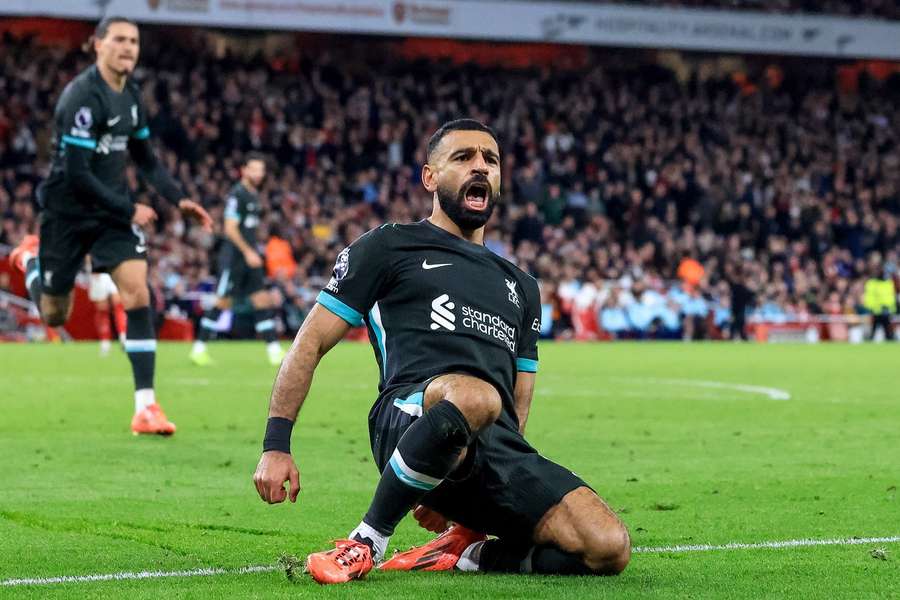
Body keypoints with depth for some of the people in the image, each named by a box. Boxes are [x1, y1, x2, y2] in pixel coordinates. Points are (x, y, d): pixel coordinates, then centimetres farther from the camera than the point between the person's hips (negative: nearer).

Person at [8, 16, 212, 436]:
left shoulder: (131, 96, 4)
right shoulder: (82, 96, -21)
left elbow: (145, 158, 17)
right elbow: (76, 173, -24)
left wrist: (179, 200, 3)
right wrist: (129, 211, -19)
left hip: (113, 209, 5)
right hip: (68, 212, -5)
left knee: (138, 294, -14)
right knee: (54, 315, 9)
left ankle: (145, 408, -13)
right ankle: (30, 257, 45)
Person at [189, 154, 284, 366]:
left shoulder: (254, 195, 15)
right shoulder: (237, 195, -13)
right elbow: (230, 228, -18)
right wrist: (248, 252, -20)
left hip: (250, 257, 8)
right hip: (235, 257, -8)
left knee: (263, 300, 1)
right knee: (222, 303, -4)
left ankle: (274, 351, 0)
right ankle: (199, 349, 6)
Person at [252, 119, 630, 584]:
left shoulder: (521, 287, 32)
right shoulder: (389, 247, 17)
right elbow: (311, 342, 13)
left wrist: (452, 497, 26)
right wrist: (275, 446, 2)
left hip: (498, 449, 5)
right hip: (408, 418, -5)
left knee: (610, 549, -20)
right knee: (474, 395, -43)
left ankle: (464, 553, 2)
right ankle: (367, 542, -23)